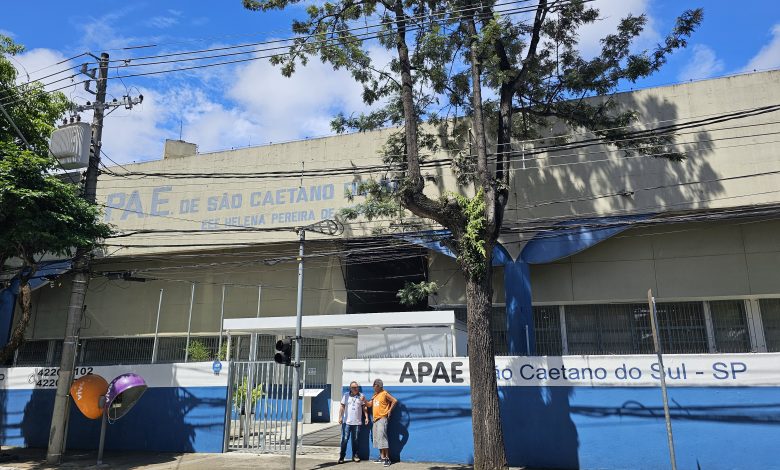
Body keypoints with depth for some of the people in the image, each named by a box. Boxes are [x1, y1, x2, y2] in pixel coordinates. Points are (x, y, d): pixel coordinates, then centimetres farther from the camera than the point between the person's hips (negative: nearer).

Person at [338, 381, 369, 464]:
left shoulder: (361, 396, 5)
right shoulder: (346, 395, 3)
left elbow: (364, 408, 8)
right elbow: (342, 407, 3)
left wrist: (366, 417, 1)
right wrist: (340, 417, -5)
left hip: (357, 422, 1)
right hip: (346, 422, -1)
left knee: (355, 440, 7)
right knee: (344, 439, -3)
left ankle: (355, 455, 19)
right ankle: (341, 457, 4)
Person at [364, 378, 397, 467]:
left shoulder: (384, 394, -8)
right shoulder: (375, 395, 16)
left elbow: (394, 401, -13)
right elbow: (369, 405, 17)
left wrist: (389, 411, -10)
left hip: (382, 419, -8)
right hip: (375, 419, 9)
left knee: (382, 437, -14)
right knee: (377, 438, 10)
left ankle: (387, 458, -11)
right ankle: (382, 457, 17)